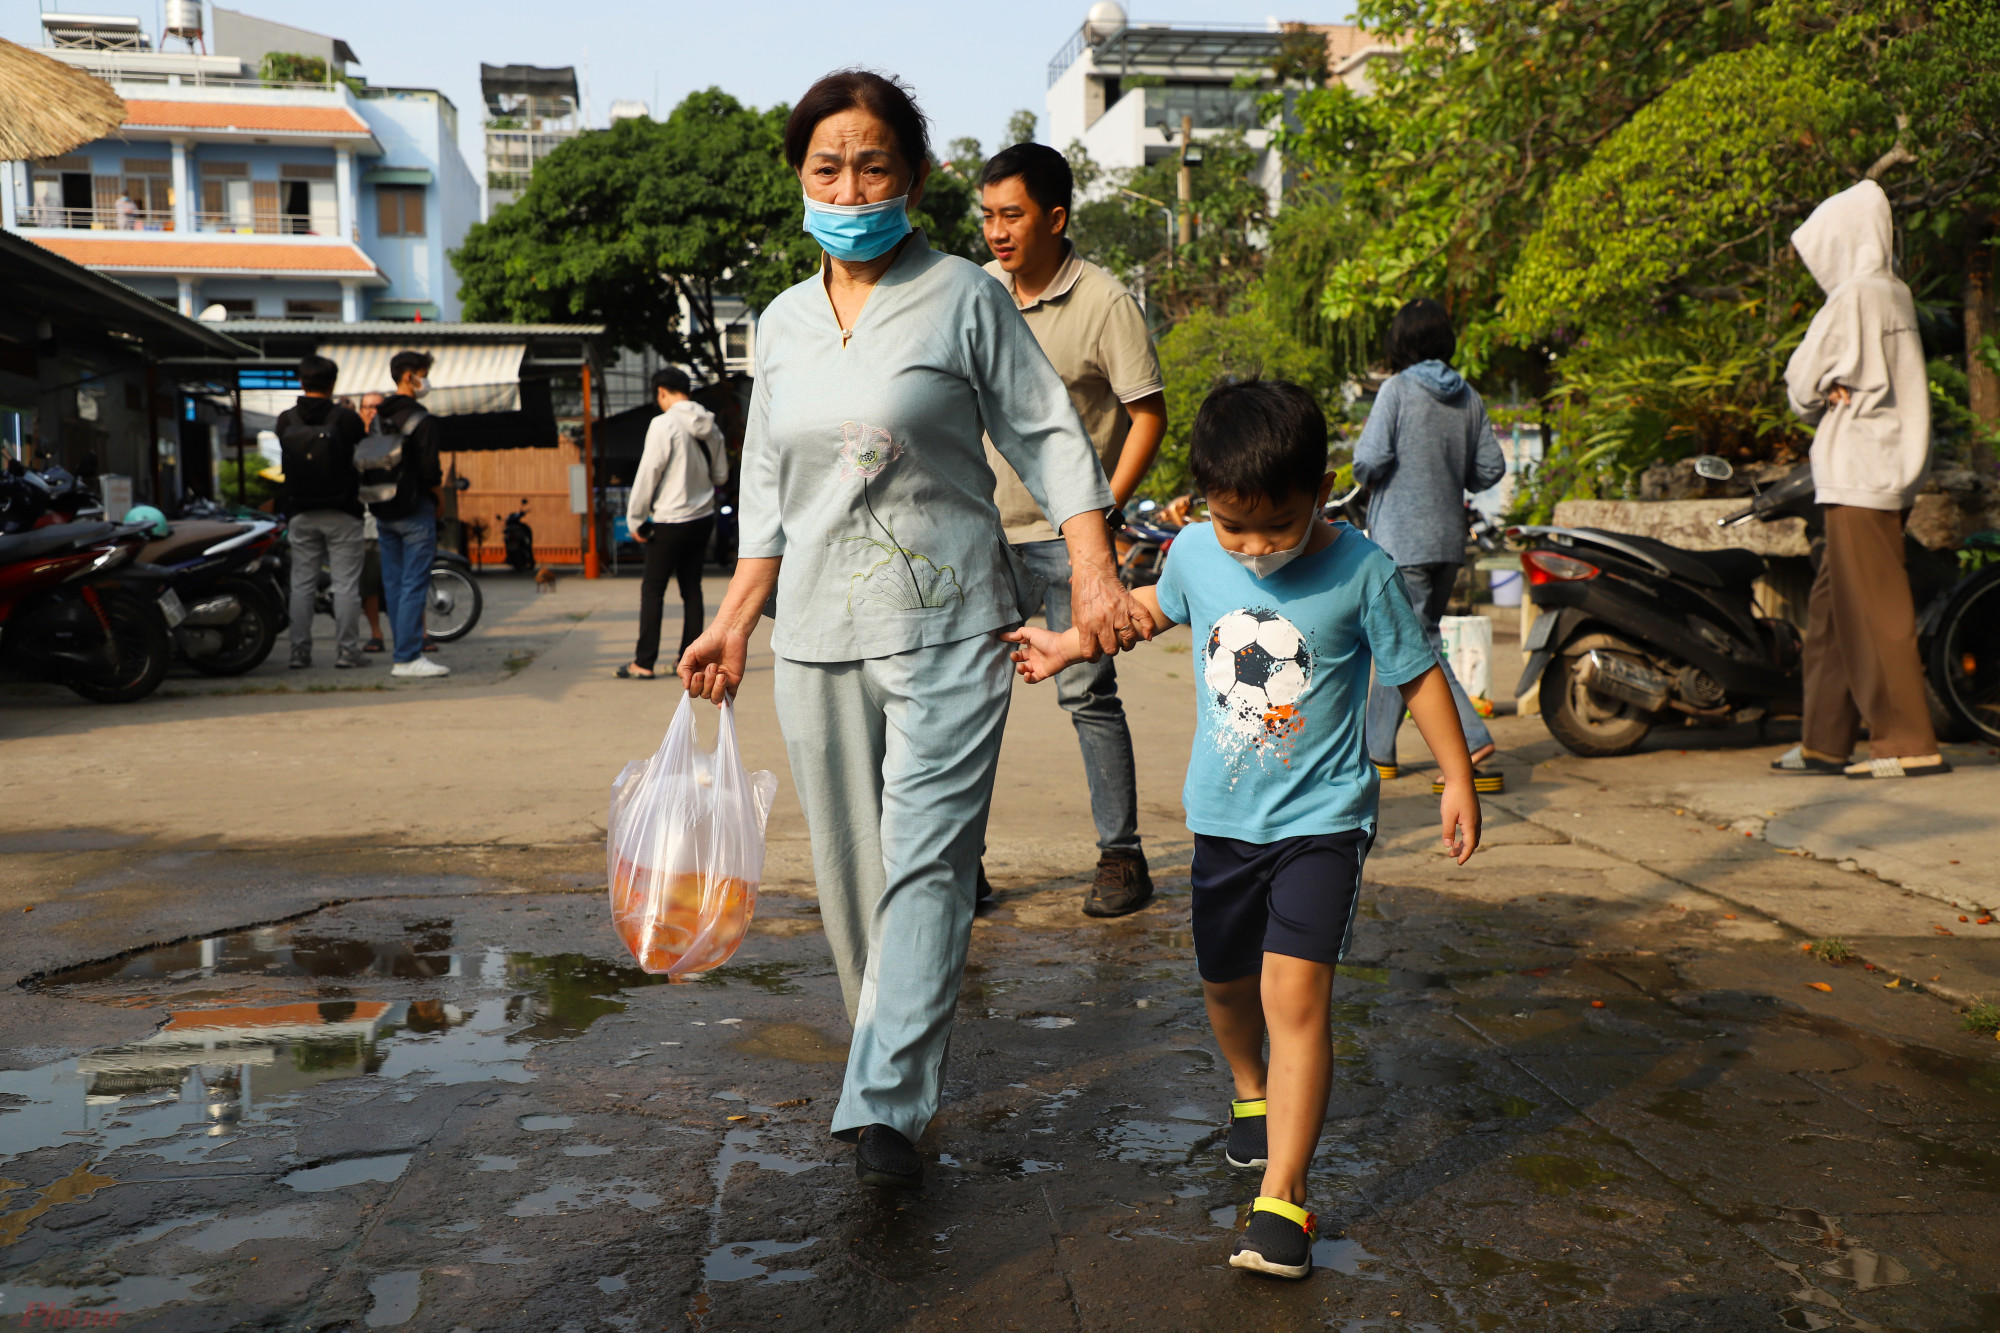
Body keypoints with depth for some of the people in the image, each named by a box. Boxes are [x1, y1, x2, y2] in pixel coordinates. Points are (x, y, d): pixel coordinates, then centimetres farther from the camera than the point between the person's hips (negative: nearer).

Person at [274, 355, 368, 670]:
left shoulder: (285, 420, 1)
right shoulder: (346, 417, -9)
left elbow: (286, 461, 10)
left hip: (300, 514, 3)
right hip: (341, 513, -3)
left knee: (301, 584, 8)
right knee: (346, 583, 0)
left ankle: (300, 652, 7)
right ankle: (346, 651, -1)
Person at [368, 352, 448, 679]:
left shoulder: (378, 419, 12)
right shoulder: (422, 420, -13)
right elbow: (428, 471, -18)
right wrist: (438, 482, 1)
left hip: (383, 513, 8)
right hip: (415, 510, -8)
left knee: (393, 584, 10)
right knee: (414, 585, -7)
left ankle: (404, 651, 15)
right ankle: (408, 658, -8)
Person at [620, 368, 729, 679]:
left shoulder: (664, 424, -14)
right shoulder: (711, 427, 5)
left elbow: (648, 474, -13)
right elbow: (721, 475, 13)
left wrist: (635, 519, -6)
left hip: (671, 521, -6)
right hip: (703, 518, 6)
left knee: (652, 591, 0)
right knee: (692, 588, 12)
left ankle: (644, 663, 1)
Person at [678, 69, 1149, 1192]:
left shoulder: (966, 297, 0)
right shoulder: (783, 323, 14)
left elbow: (1050, 436, 0)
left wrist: (1096, 574, -11)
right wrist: (734, 623, 15)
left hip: (949, 625, -5)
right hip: (820, 634, 5)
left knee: (926, 859, -11)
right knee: (850, 869, 8)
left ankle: (886, 1105, -12)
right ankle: (899, 1059, 25)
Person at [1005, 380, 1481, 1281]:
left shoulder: (1360, 572, -16)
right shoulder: (1197, 551, -5)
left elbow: (1417, 672, -5)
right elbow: (1157, 606, 18)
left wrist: (1457, 778, -2)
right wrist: (1071, 645, 22)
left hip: (1320, 818, -4)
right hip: (1223, 813, 5)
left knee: (1296, 993, -15)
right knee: (1225, 980, 19)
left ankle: (1282, 1197, -7)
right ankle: (1251, 1092, 51)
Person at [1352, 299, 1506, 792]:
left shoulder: (1398, 389, -9)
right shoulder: (1469, 398, 6)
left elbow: (1370, 459, -17)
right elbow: (1490, 469, 5)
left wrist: (1366, 477, 5)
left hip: (1403, 537, -6)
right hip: (1449, 538, 6)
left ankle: (1473, 741, -17)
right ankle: (1378, 748, 23)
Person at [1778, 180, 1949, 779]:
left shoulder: (1854, 297, -12)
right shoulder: (1896, 294, 16)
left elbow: (1802, 382, -9)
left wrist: (1821, 399, 9)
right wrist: (1839, 394, -1)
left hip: (1859, 475, -9)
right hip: (1892, 468, 9)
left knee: (1873, 607, -6)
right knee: (1832, 605, 12)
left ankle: (1910, 744, -3)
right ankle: (1825, 742, 17)